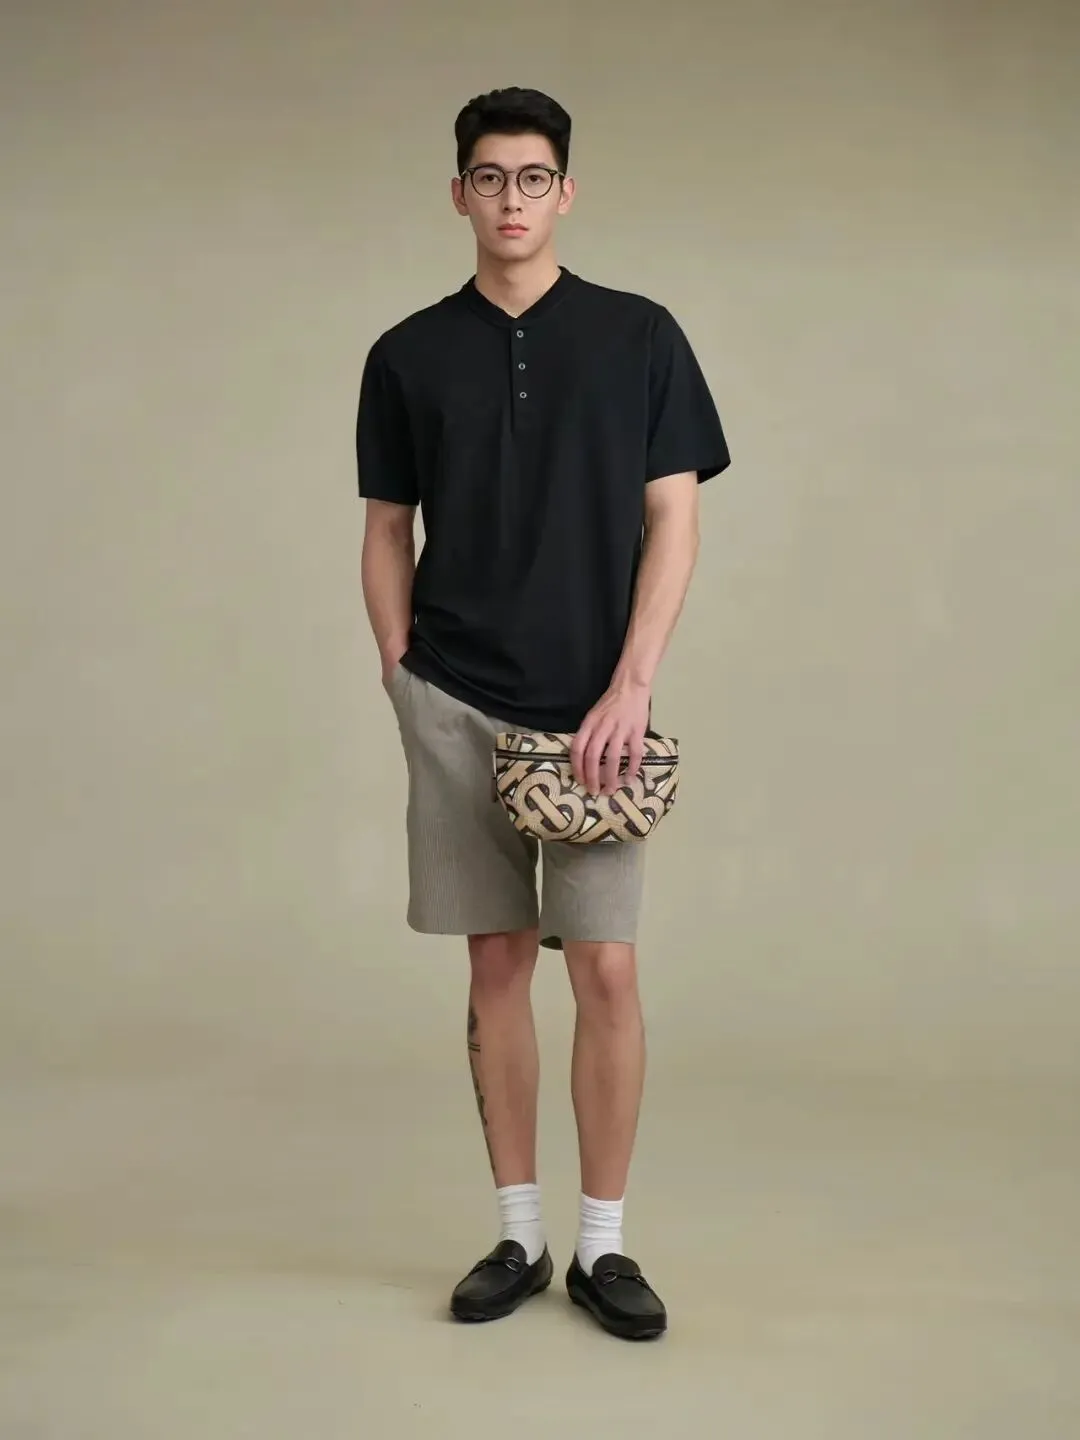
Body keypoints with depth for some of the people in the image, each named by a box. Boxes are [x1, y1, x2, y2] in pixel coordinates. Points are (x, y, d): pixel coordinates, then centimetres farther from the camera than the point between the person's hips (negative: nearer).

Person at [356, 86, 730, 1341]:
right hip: (456, 705, 2)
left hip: (593, 708, -1)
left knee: (607, 968, -3)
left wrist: (631, 685, -10)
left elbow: (672, 522, -1)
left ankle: (603, 1244, 11)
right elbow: (387, 532, 11)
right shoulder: (409, 355, 6)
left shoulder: (640, 338, 2)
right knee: (497, 963, 7)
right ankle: (519, 1234, 18)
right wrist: (400, 671, 0)